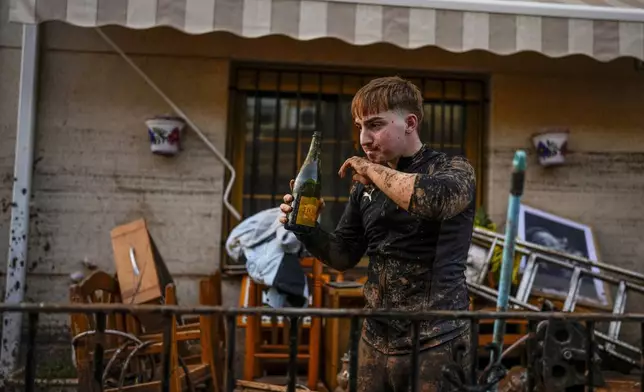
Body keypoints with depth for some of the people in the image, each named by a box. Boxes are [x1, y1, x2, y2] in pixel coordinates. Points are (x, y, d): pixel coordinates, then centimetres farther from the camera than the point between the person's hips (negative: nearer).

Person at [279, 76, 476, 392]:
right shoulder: (365, 186, 7)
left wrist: (373, 169, -18)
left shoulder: (453, 169, -8)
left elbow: (437, 198, -32)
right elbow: (344, 255, 12)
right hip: (375, 343, 5)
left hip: (435, 345, -5)